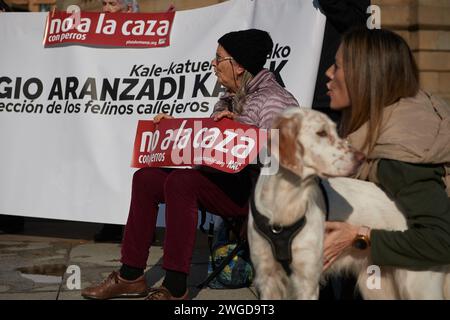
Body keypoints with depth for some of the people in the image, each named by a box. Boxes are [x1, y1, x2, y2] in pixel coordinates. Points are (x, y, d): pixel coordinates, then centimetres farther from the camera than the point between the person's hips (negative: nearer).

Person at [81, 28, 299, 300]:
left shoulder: (273, 101, -10)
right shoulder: (230, 98, 17)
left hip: (258, 191, -10)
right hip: (227, 183, 10)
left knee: (181, 181, -31)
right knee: (146, 177, 0)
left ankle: (176, 287, -26)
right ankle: (131, 276, 1)